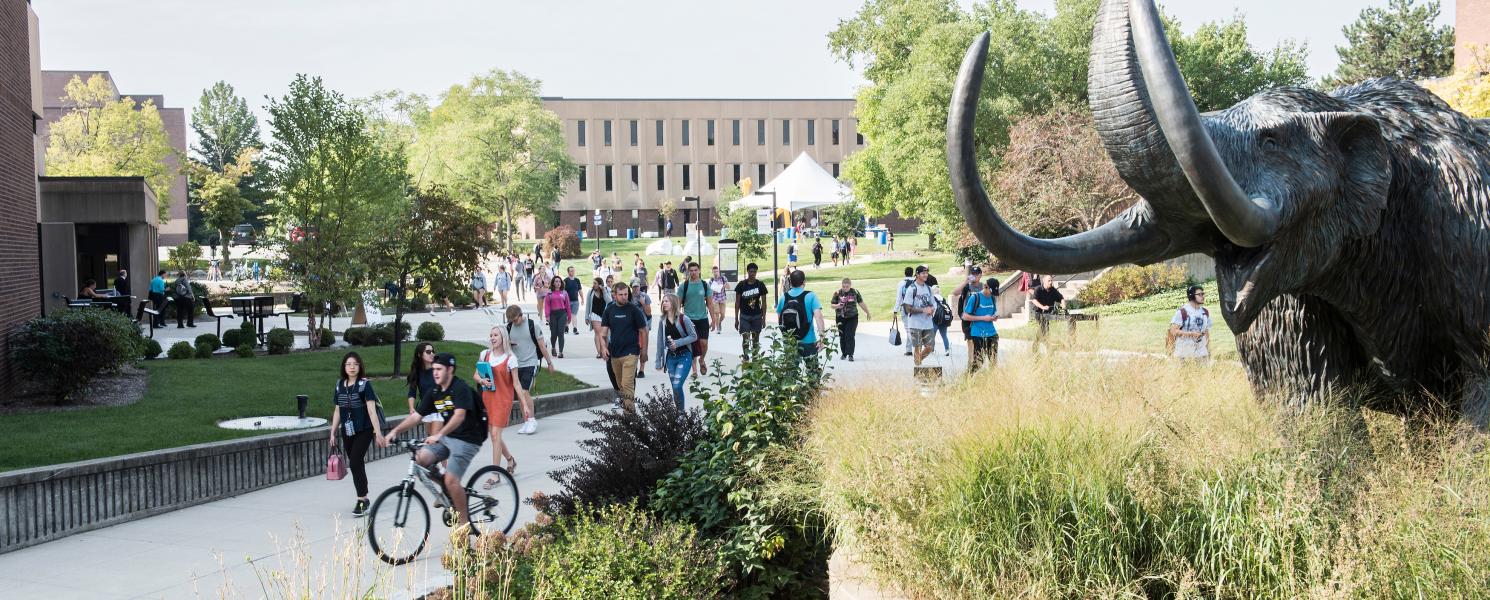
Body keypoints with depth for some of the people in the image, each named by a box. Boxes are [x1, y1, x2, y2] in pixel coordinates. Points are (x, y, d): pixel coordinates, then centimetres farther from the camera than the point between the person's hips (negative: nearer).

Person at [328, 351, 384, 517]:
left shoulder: (364, 384, -8)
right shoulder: (340, 385, 8)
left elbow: (371, 409, -13)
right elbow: (338, 411, 15)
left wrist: (378, 431, -18)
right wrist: (333, 433, 15)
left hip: (363, 430, -5)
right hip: (347, 432, 5)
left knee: (355, 463, -14)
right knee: (356, 465, 8)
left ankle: (361, 501, -8)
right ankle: (363, 498, 19)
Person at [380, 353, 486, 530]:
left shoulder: (460, 388, -17)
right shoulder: (434, 392, 7)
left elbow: (459, 416, -31)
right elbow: (416, 415, 5)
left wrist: (439, 435, -43)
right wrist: (395, 431, -9)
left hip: (467, 440, -8)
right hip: (447, 437, 8)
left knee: (451, 480, -19)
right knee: (420, 458, -14)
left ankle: (465, 523, -3)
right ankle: (446, 488, 9)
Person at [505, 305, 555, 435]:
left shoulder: (533, 325, -7)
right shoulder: (509, 328, 4)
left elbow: (542, 345, -2)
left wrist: (549, 362, 3)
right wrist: (507, 343, -9)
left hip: (531, 363, -5)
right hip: (517, 365, 5)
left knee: (525, 391, -17)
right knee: (520, 395, 6)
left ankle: (532, 420, -6)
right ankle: (526, 422, 13)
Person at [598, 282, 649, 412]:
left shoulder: (634, 309, -6)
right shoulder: (610, 309, 5)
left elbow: (643, 331, -2)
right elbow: (603, 331, 5)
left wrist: (644, 350, -2)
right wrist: (603, 347, -10)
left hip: (630, 353, -5)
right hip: (614, 353, 5)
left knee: (627, 384, -14)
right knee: (620, 384, 15)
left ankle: (630, 410, -14)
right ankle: (624, 402, 30)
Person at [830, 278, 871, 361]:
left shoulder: (855, 292, -1)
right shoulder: (837, 293, -3)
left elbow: (861, 303, 10)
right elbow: (832, 305, 1)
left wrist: (868, 313, 19)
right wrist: (837, 306, -22)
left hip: (852, 318, -1)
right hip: (840, 318, 1)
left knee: (850, 336, -11)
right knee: (842, 336, 7)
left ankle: (850, 355, -11)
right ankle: (844, 354, 23)